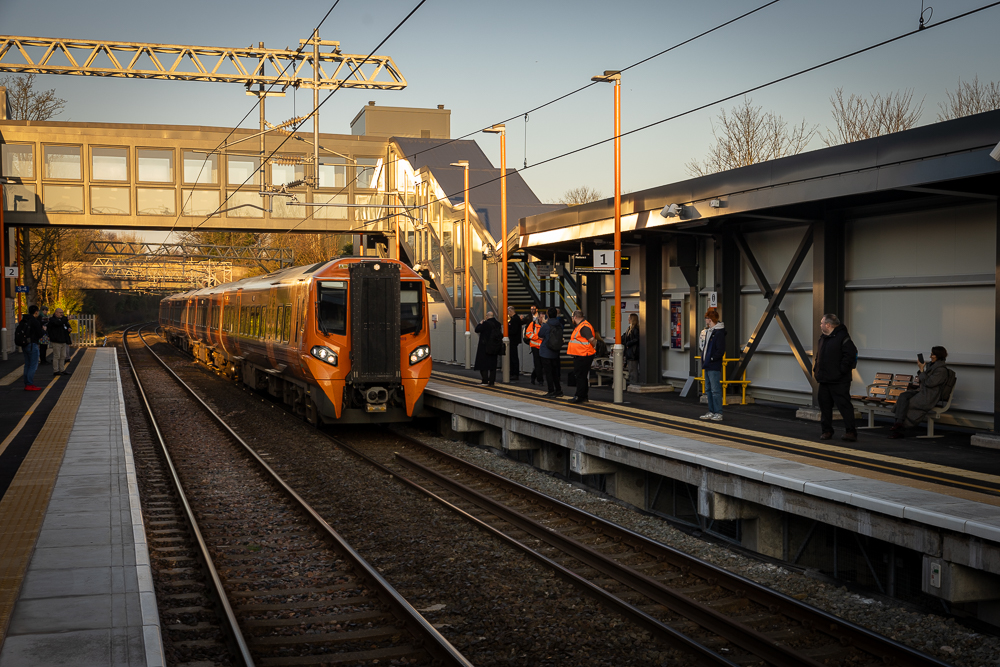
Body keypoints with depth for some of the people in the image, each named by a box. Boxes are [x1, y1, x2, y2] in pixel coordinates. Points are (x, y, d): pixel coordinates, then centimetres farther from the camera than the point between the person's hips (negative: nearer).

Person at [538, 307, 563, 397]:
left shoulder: (546, 325, -17)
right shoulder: (559, 325, 0)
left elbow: (540, 336, -3)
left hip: (546, 352, -6)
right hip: (555, 352, 6)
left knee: (548, 372, -1)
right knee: (555, 371, 16)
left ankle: (551, 391, -1)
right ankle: (558, 390, 22)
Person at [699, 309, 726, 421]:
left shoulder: (719, 333, -13)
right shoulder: (707, 331, 17)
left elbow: (720, 351, -17)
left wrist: (711, 359, -15)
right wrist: (703, 359, 12)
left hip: (714, 367, -10)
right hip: (707, 366, 10)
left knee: (715, 390, -8)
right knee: (708, 390, 13)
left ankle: (718, 413, -6)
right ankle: (711, 412, 20)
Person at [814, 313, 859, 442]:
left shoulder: (842, 337, -11)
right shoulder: (823, 338, 16)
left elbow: (850, 355, -17)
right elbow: (818, 356, 26)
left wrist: (841, 371, -17)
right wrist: (816, 370, 16)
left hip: (839, 382, -8)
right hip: (824, 380, 9)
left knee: (844, 405, -8)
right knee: (825, 405, 10)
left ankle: (851, 432, -6)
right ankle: (827, 430, 18)